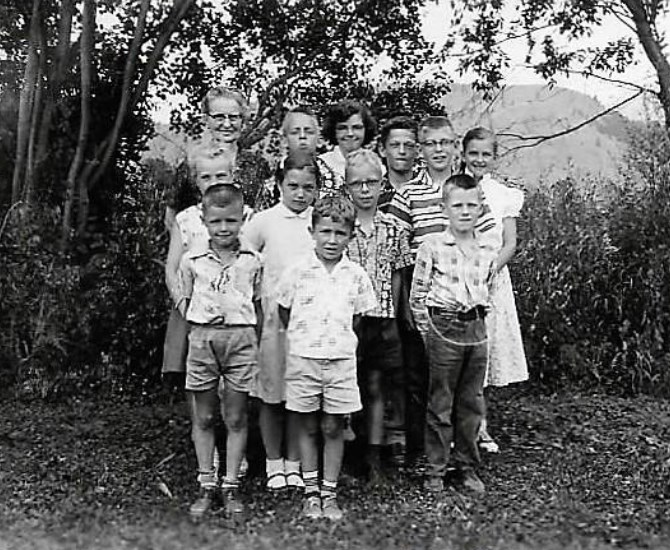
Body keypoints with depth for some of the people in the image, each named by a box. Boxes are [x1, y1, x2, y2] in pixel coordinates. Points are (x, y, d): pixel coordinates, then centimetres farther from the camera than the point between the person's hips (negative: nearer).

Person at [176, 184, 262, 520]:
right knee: (203, 418, 6)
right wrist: (198, 320, -1)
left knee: (236, 418, 4)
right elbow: (183, 301, 12)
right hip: (202, 338, 1)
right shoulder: (192, 261, 5)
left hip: (241, 338, 0)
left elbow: (258, 304, 10)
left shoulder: (251, 262, 5)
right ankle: (207, 486, 17)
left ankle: (231, 486, 14)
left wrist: (255, 341, 5)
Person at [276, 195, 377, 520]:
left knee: (333, 428, 6)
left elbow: (356, 316, 12)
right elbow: (283, 311, 7)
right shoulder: (297, 272, -3)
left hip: (341, 359, 1)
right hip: (302, 359, -1)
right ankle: (311, 493, 17)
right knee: (308, 427, 8)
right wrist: (303, 337, 5)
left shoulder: (356, 275, 1)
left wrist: (338, 339, 7)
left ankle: (329, 494, 16)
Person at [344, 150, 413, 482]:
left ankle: (374, 456, 17)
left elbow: (396, 276, 10)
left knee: (377, 387, 7)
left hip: (382, 318, 2)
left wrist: (390, 313, 4)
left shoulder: (392, 229, 5)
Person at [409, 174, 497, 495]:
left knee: (472, 403, 11)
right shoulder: (432, 247, -5)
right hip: (443, 327, -4)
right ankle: (436, 470, 12)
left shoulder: (487, 252, 7)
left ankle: (468, 467, 23)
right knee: (440, 404, 2)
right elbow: (417, 296, -3)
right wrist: (428, 333, -5)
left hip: (476, 328, 4)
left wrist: (477, 322, 8)